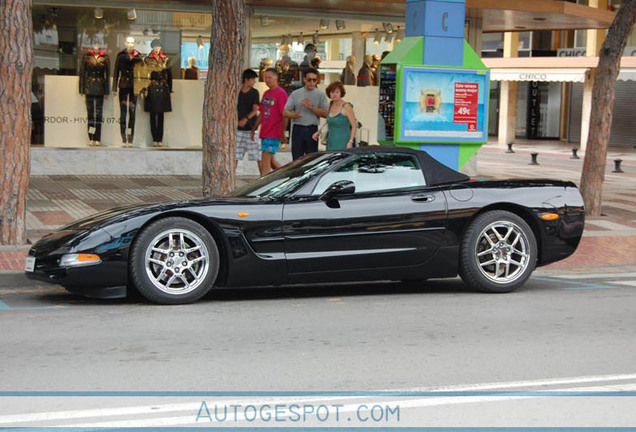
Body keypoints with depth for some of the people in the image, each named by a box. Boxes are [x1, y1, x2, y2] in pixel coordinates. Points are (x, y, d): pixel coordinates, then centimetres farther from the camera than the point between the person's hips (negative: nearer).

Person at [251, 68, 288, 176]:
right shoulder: (266, 94, 17)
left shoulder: (281, 93, -8)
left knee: (265, 160, -12)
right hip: (264, 133, 8)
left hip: (274, 133, -8)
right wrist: (254, 129, 17)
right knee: (271, 161, 14)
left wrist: (282, 133, -15)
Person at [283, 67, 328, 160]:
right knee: (297, 159, -1)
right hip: (297, 129, 1)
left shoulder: (320, 95, 6)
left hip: (312, 129, -1)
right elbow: (285, 112, 5)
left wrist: (311, 107, -14)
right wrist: (294, 115, -17)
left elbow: (325, 113, -4)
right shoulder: (295, 94, 9)